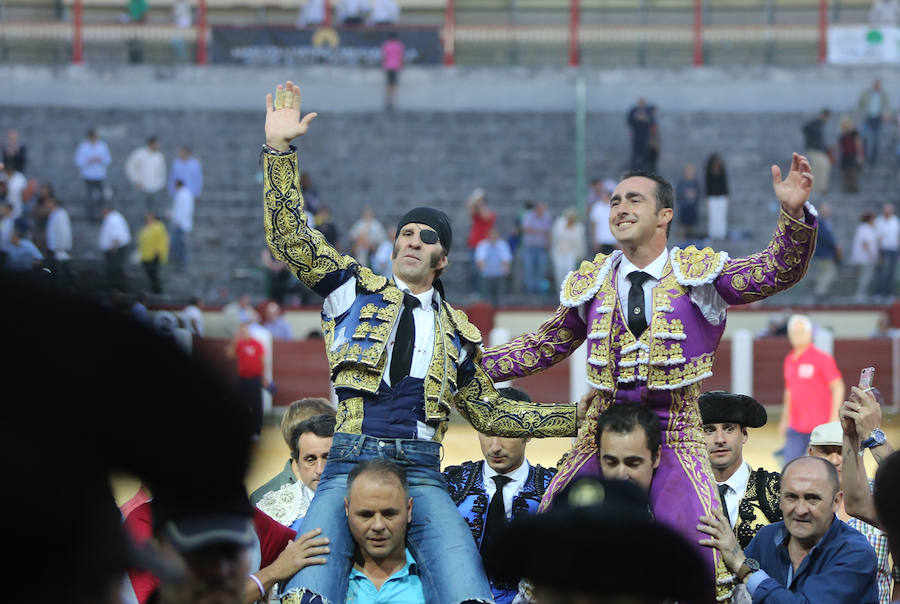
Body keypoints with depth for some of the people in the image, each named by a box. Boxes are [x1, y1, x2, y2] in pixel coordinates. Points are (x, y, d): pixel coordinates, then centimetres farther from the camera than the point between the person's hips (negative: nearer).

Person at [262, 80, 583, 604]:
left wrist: (582, 418, 24)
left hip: (420, 468, 1)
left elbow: (490, 413, 29)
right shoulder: (355, 289, 17)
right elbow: (289, 237, 8)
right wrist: (279, 147, 1)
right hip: (349, 462, -1)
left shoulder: (457, 331, 23)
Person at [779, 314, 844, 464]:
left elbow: (838, 387, -9)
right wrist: (785, 420, 22)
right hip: (796, 428, 6)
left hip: (820, 427, -6)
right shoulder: (789, 360, 13)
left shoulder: (822, 358, -7)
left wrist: (834, 418, -16)